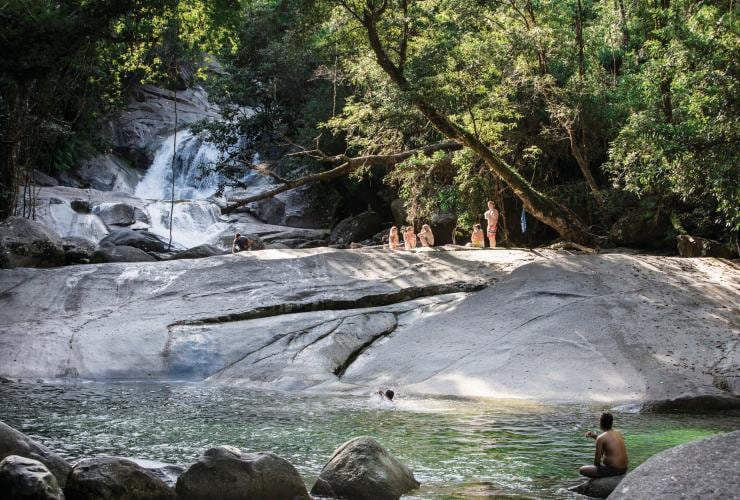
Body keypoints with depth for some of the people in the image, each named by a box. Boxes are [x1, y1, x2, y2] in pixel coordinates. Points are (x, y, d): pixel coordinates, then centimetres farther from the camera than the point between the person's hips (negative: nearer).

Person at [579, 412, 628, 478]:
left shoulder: (601, 438, -15)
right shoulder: (618, 433, 6)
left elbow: (597, 460, -13)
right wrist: (595, 436, 17)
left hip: (613, 470, -7)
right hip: (624, 469, 7)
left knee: (582, 470, 4)